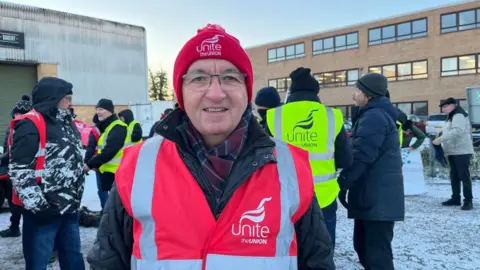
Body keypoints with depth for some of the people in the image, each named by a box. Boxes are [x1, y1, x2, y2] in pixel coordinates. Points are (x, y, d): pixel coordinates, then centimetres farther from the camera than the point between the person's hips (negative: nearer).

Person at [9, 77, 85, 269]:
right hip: (44, 211, -8)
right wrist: (36, 204, -19)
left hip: (69, 208, 8)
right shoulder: (30, 125, -14)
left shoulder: (66, 123, 14)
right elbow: (19, 170, -18)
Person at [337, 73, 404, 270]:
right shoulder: (379, 114, 20)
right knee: (364, 245, 19)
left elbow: (361, 156, -22)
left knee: (377, 252, -6)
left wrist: (343, 183, -15)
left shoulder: (373, 117, -14)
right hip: (375, 196, 11)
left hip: (377, 198, -11)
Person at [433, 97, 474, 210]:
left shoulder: (459, 115, -14)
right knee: (454, 176, 13)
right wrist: (443, 131, 7)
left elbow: (457, 131, -28)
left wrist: (441, 139, -29)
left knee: (464, 176, -8)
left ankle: (468, 201, -5)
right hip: (454, 151, 11)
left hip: (461, 151, -11)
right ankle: (456, 198, 21)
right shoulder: (453, 116, 20)